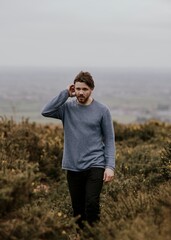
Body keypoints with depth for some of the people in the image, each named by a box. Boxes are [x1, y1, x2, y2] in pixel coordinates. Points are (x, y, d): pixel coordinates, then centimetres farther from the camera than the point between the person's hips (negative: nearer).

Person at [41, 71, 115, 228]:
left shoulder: (102, 110, -1)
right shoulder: (67, 108, 4)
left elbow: (109, 140, 0)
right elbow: (46, 112, -14)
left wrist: (110, 166, -9)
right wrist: (66, 94, -10)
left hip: (95, 166, -2)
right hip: (73, 167, 3)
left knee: (92, 205, -16)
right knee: (78, 209, 8)